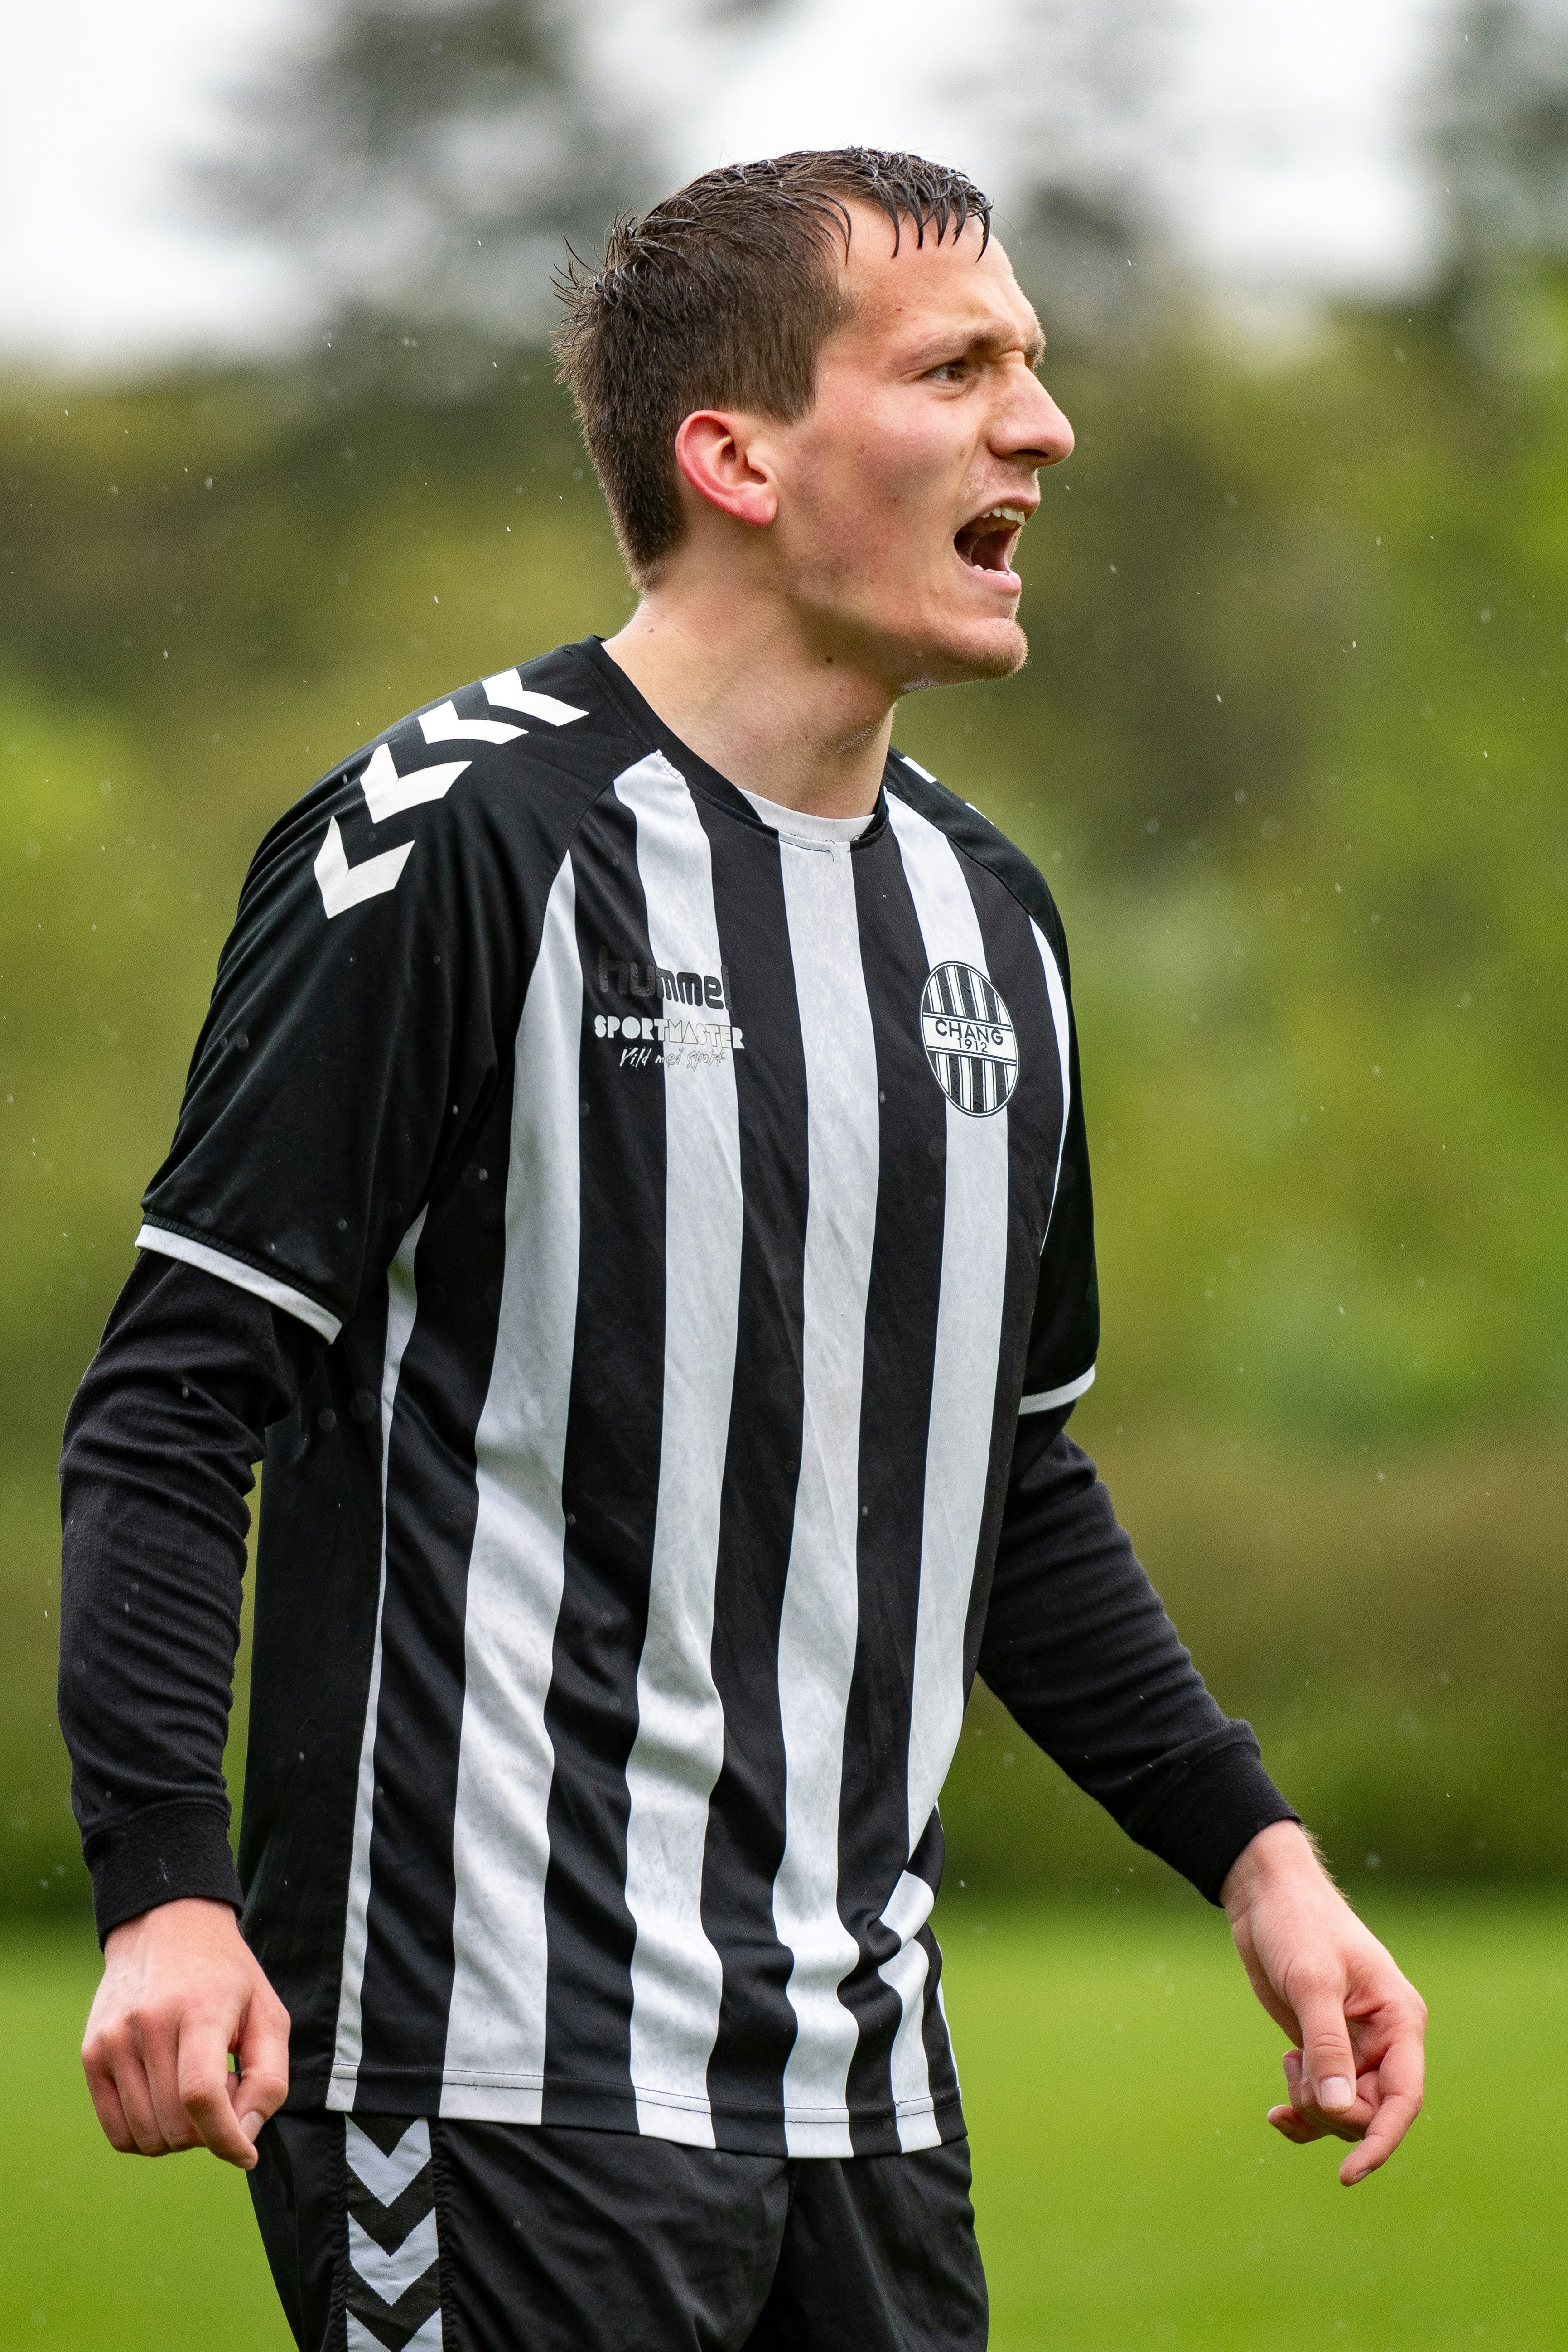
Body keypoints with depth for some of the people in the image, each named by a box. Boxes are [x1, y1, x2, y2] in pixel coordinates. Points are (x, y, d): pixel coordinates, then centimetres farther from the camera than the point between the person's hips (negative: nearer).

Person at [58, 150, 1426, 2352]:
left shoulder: (987, 909, 15)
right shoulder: (462, 841, -8)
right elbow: (181, 1400, -10)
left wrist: (1250, 1844, 17)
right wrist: (167, 1893, -20)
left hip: (861, 2076, 7)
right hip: (498, 2067, -7)